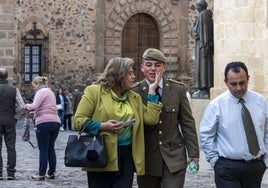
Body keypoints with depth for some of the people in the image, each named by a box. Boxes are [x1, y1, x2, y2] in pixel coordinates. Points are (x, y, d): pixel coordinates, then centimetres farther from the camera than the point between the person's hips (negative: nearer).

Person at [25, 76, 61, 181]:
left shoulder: (41, 91, -5)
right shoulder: (50, 92, 23)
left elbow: (34, 106, -16)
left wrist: (27, 105, 4)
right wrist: (34, 113, 17)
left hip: (44, 123, -8)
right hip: (56, 122, 8)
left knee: (43, 149, -5)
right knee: (51, 148, 12)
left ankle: (41, 174, -4)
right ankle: (52, 173, 12)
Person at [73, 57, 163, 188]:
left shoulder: (134, 97, 14)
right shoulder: (94, 91, -2)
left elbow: (151, 119, 3)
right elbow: (78, 121, -5)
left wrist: (152, 91, 4)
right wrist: (102, 126, -18)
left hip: (126, 156, 4)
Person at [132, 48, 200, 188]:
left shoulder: (178, 90, 3)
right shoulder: (135, 92, -1)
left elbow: (188, 123, 6)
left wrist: (193, 154, 4)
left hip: (174, 157, 0)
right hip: (147, 160, 0)